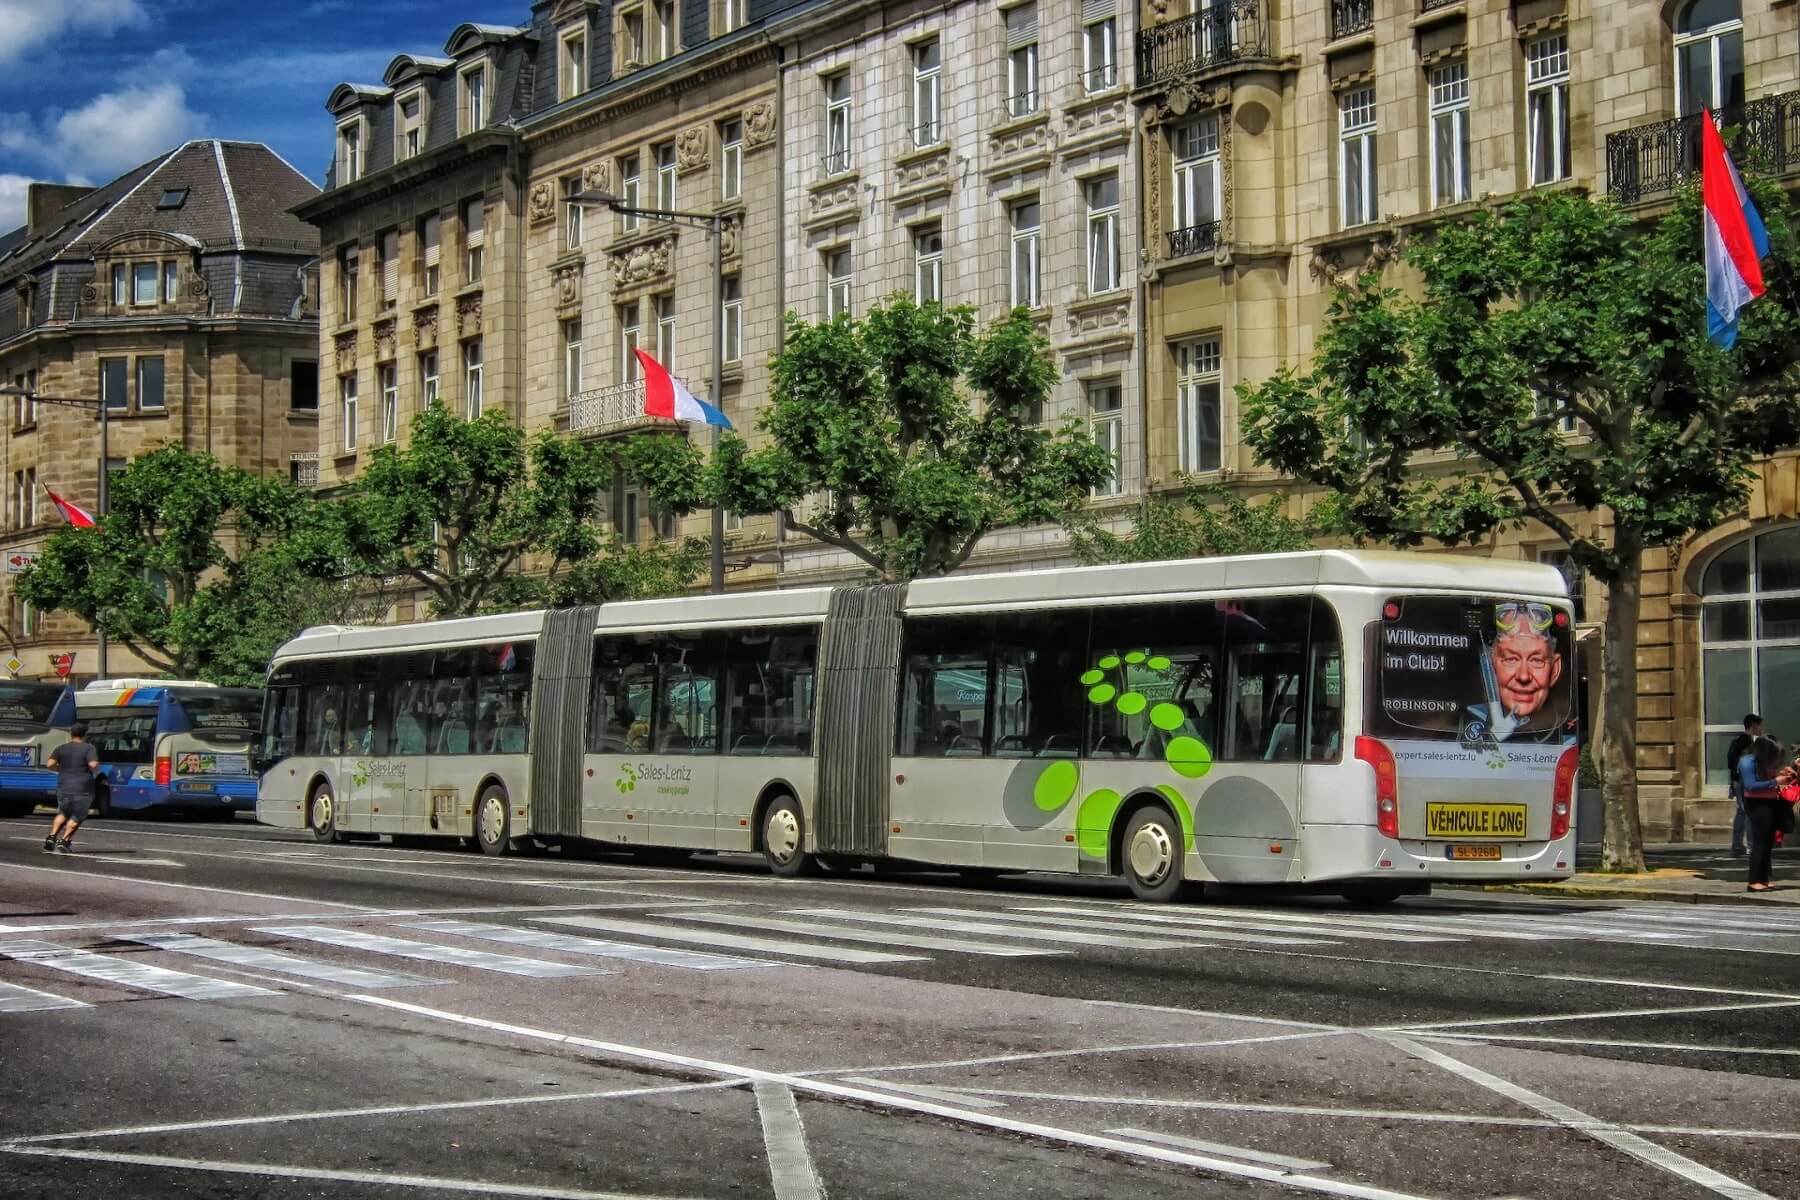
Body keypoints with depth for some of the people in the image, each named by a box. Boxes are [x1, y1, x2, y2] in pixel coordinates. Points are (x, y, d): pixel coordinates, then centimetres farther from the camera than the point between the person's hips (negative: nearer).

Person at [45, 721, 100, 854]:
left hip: (64, 787, 4)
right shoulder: (89, 748, -6)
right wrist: (96, 771, 3)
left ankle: (52, 836, 5)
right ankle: (64, 841, -2)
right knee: (77, 817, 9)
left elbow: (50, 764, -3)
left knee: (63, 813, 22)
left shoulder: (61, 748, 4)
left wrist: (62, 769, 14)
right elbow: (93, 765, -19)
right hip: (82, 789, -4)